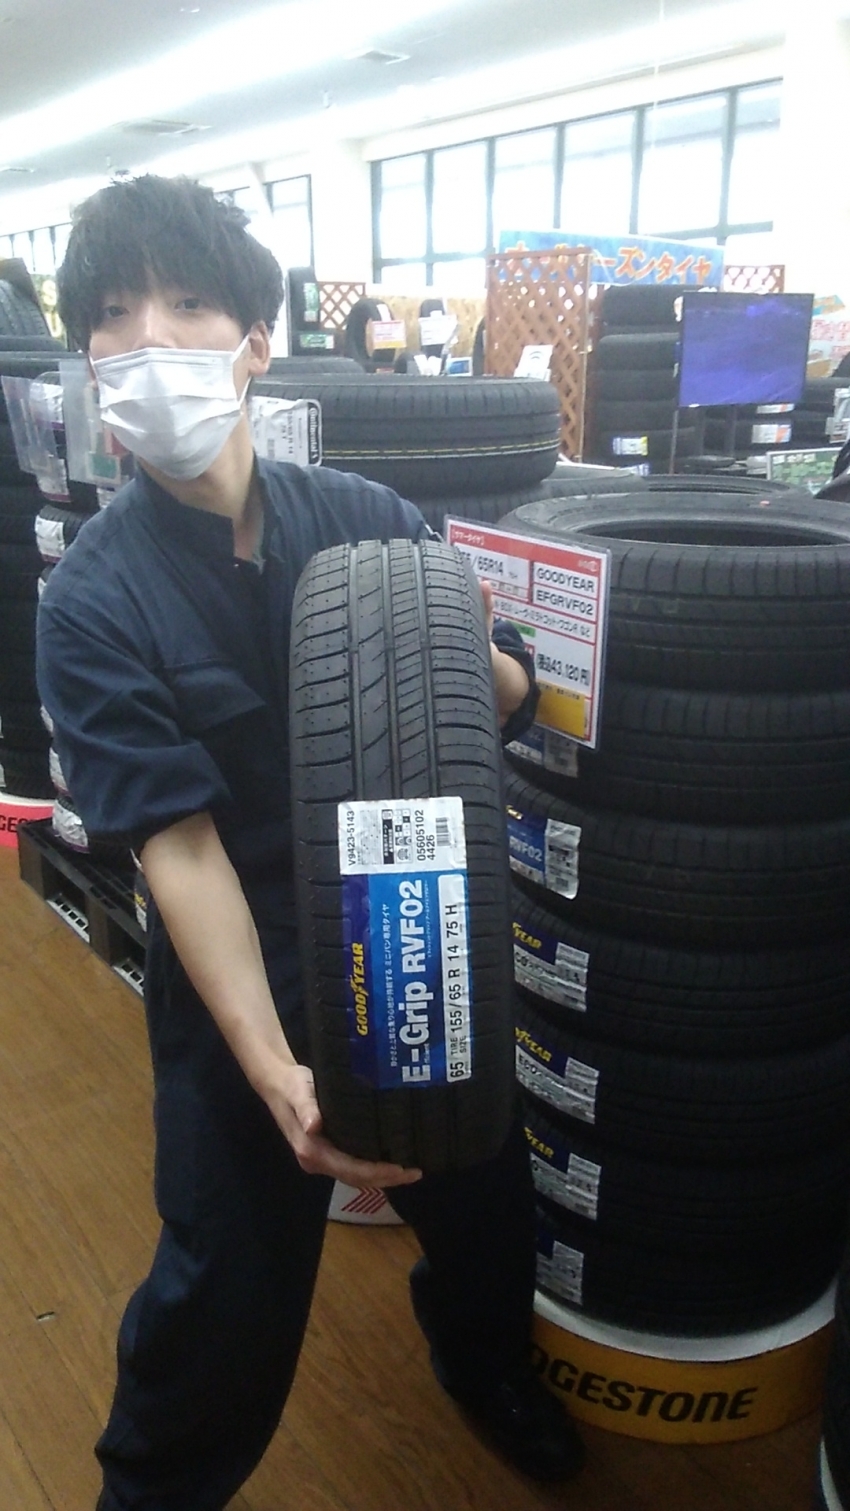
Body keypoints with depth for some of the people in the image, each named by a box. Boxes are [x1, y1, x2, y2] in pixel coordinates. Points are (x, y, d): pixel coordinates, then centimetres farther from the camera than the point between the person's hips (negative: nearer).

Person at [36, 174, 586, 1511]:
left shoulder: (367, 519, -8)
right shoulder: (93, 601, -16)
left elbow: (510, 703, -5)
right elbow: (178, 847, -21)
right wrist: (273, 1071, -30)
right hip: (241, 989, -3)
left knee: (489, 1206, 22)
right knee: (229, 1292, 10)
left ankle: (483, 1363, 57)